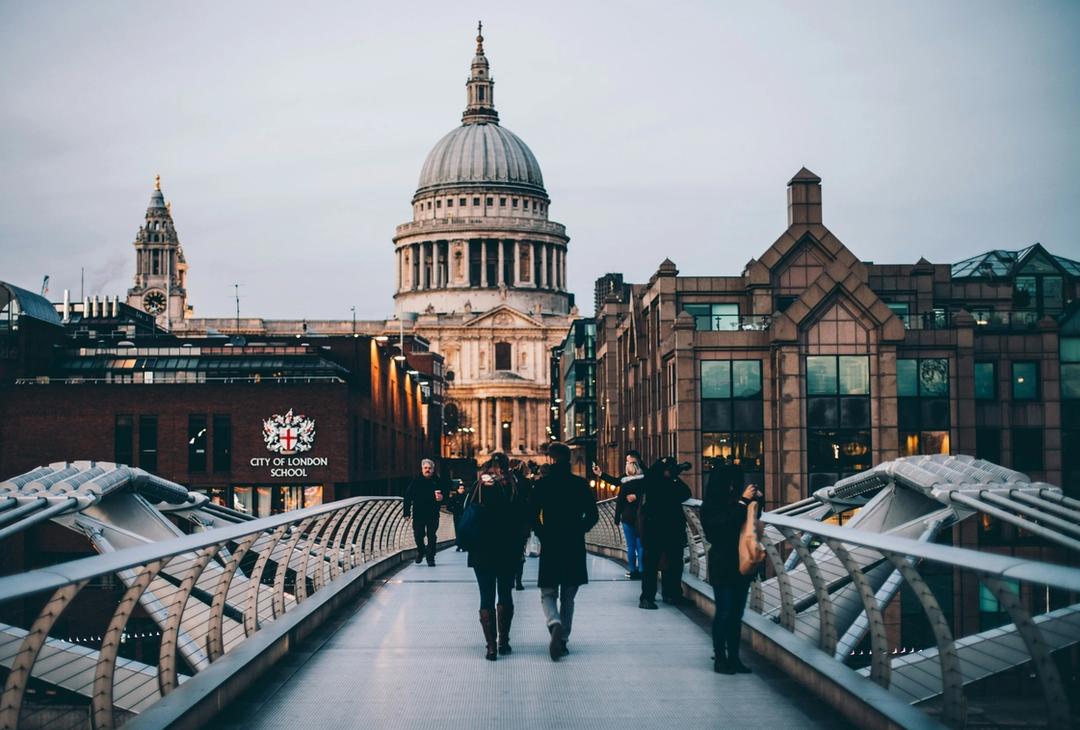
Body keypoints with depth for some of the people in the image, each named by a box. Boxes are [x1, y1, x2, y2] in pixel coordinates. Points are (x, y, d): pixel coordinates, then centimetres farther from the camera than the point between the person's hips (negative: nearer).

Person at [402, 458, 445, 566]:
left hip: (433, 515, 0)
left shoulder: (438, 481, 3)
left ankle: (430, 557, 6)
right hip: (418, 514, 0)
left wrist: (441, 498, -14)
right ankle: (421, 551, 29)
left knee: (431, 536, -1)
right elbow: (408, 497, 0)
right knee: (418, 535, 2)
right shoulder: (415, 481, 1)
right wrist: (407, 512, -5)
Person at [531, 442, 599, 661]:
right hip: (575, 548, 2)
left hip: (550, 547, -2)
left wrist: (543, 535, 8)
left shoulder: (542, 485, -4)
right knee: (568, 597, 13)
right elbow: (593, 515, 0)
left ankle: (555, 624, -22)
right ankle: (563, 640, 14)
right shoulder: (581, 484, 0)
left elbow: (533, 517, -6)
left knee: (548, 594, 6)